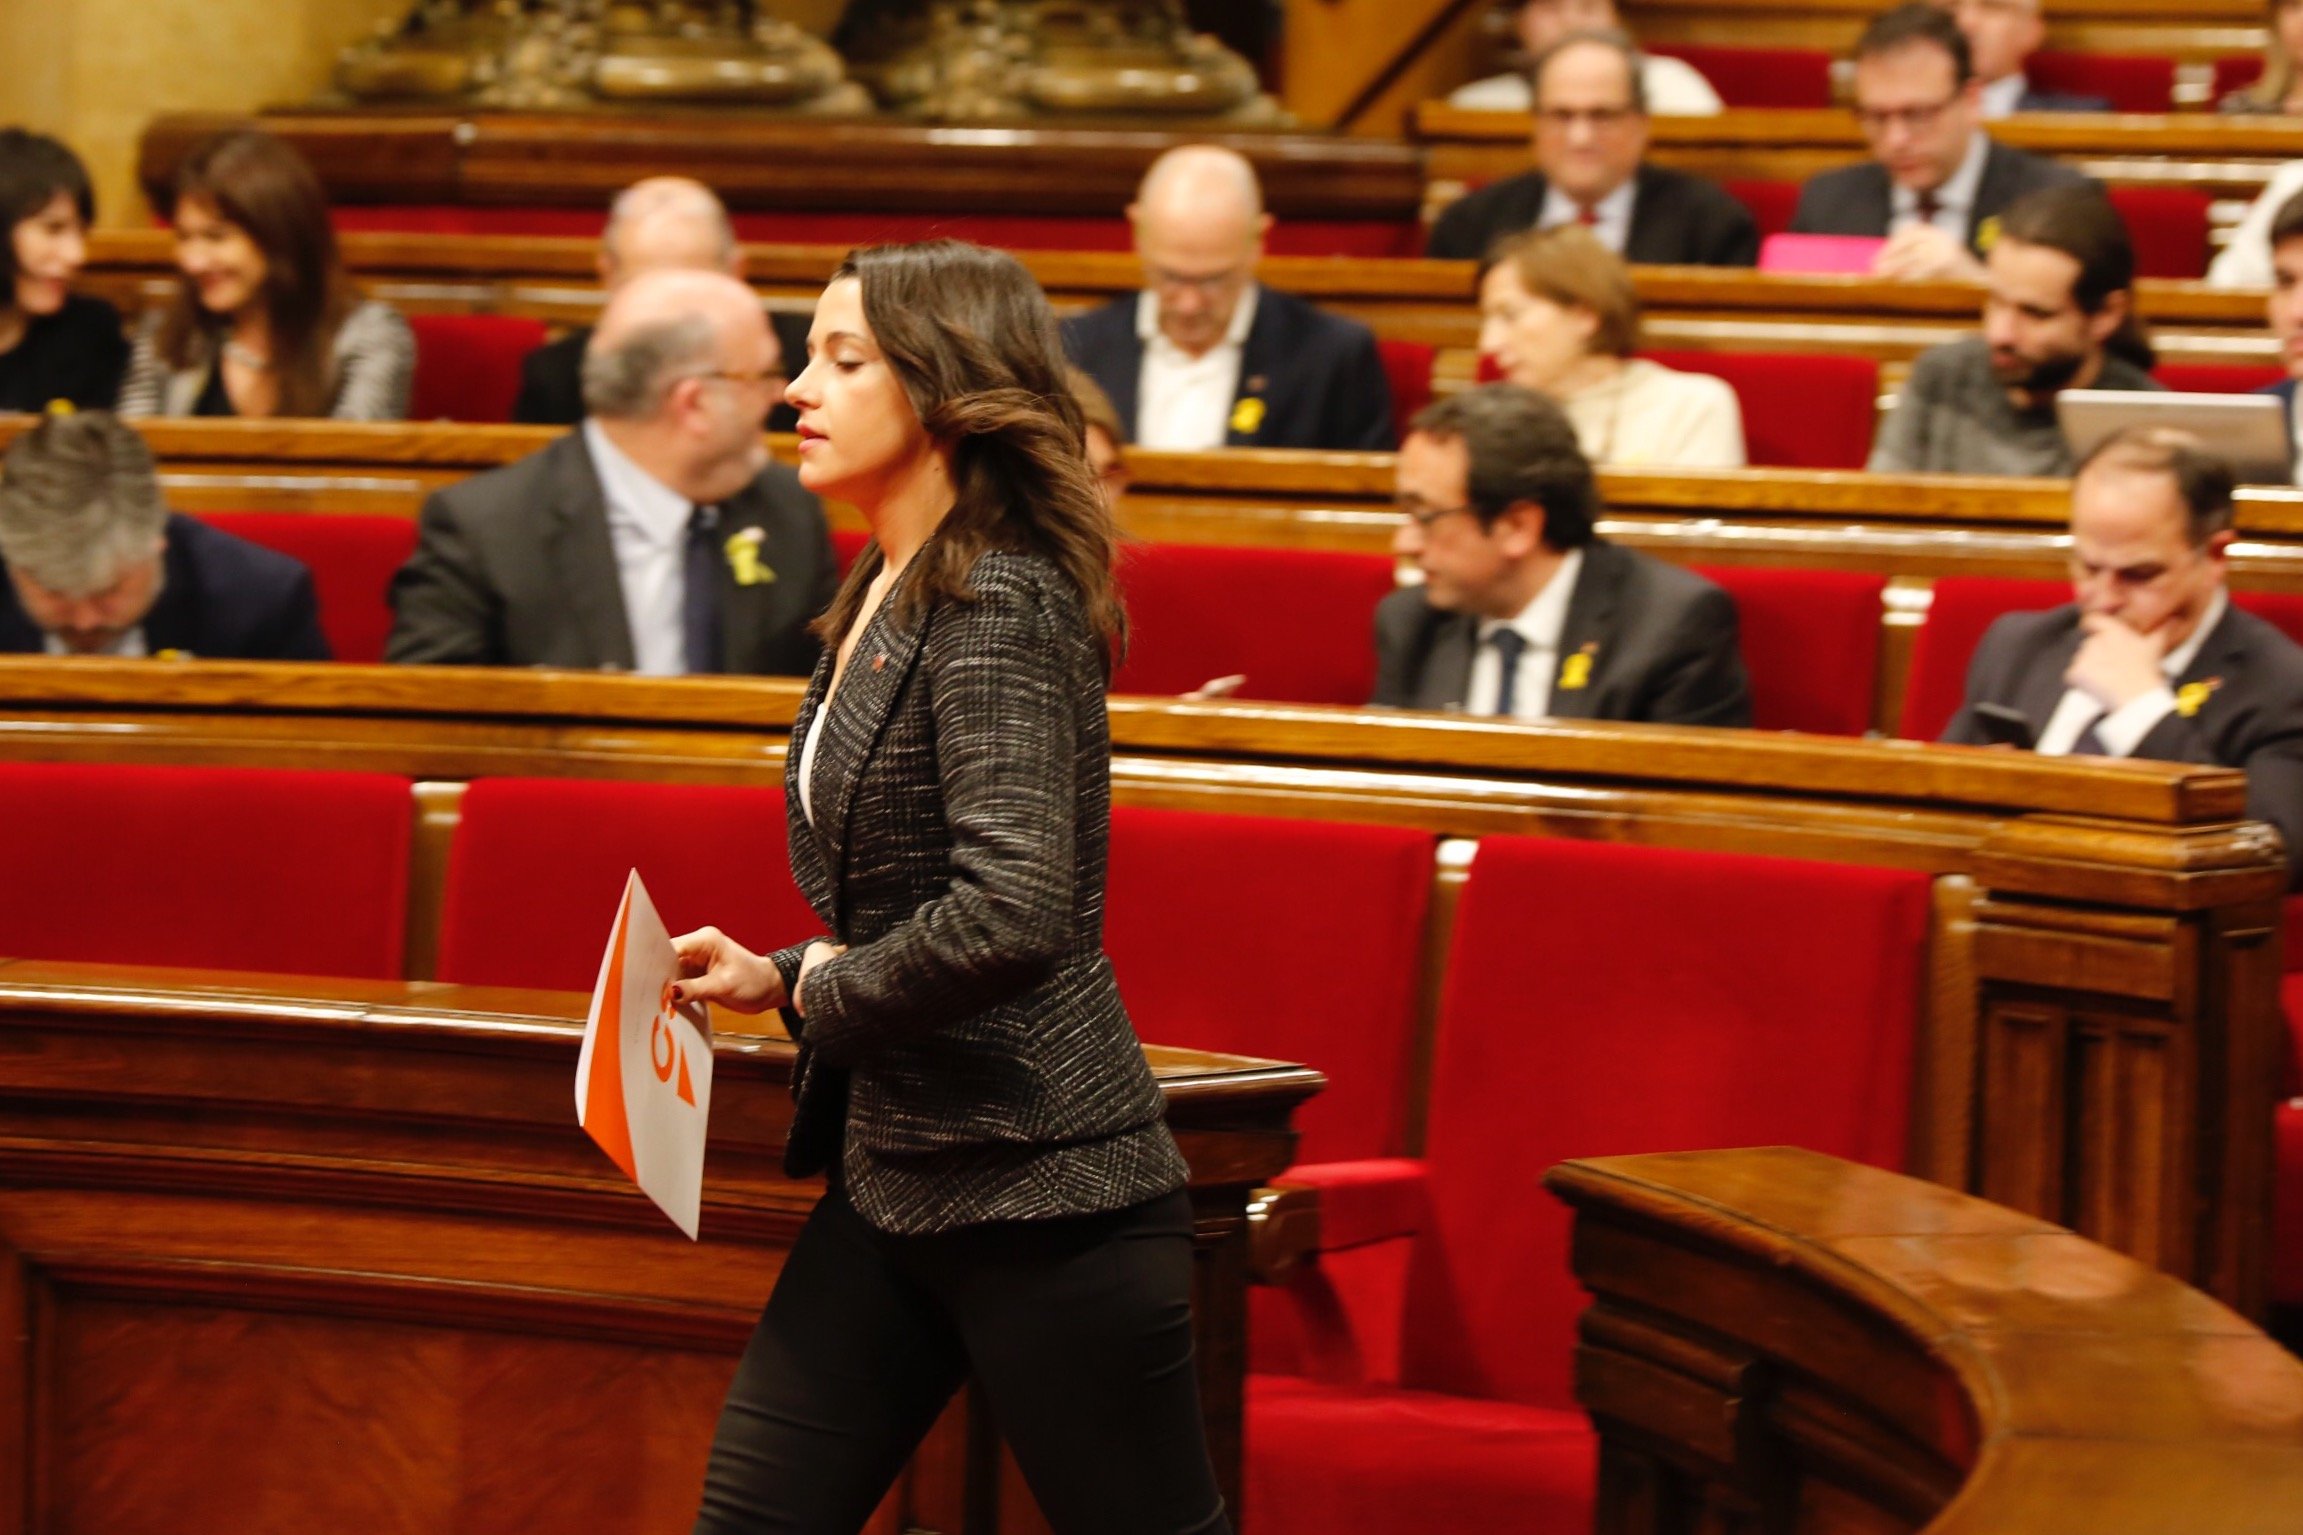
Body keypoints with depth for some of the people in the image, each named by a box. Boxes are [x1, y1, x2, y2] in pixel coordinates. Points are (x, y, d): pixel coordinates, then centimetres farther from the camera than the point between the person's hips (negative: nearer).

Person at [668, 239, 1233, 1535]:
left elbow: (1014, 914, -28)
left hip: (1040, 1188, -10)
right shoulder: (891, 597, 13)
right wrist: (776, 979, 9)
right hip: (894, 1174, 10)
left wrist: (828, 990, -12)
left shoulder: (996, 609, -16)